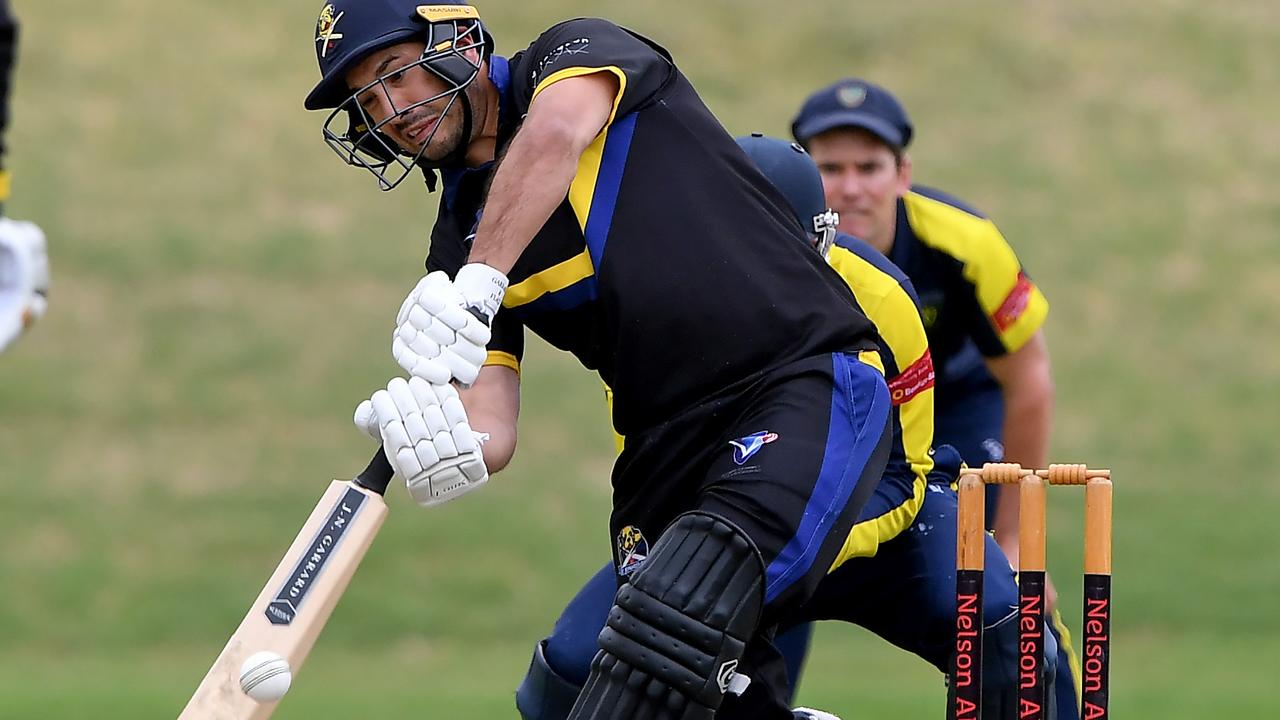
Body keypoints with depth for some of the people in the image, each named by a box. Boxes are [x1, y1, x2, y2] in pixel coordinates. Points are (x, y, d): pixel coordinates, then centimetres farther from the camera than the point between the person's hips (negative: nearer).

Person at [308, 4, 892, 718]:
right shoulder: (459, 240, 14)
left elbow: (555, 135, -24)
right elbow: (492, 430, 1)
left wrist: (477, 284, -36)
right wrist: (454, 452, -24)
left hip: (814, 389, -6)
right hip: (667, 441, 6)